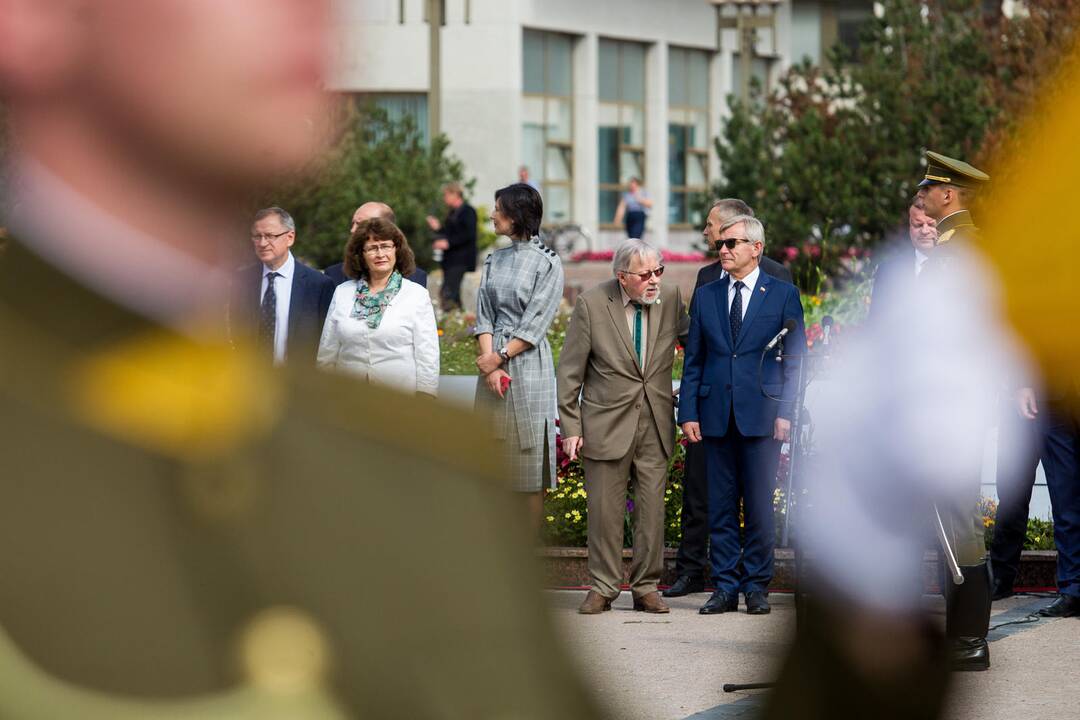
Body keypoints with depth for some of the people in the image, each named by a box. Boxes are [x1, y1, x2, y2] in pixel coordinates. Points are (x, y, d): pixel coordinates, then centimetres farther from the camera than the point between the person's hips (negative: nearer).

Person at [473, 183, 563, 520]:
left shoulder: (547, 262, -4)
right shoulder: (494, 260, 13)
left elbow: (536, 323, -9)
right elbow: (484, 315, 5)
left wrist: (499, 357, -11)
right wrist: (488, 361, -9)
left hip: (529, 364, -6)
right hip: (493, 366, 6)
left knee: (529, 466, -2)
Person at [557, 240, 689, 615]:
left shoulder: (670, 298, -1)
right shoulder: (591, 304, -8)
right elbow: (570, 370, -4)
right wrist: (570, 427, -6)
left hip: (655, 424, 2)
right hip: (607, 424, -2)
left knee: (652, 509, 4)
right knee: (605, 509, 2)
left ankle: (646, 587, 14)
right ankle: (602, 588, 13)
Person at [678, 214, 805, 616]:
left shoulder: (783, 295, 4)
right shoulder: (705, 297, 12)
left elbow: (795, 358, 2)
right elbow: (693, 361, 12)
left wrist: (786, 412, -7)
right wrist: (688, 413, 3)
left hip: (762, 415, -3)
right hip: (716, 416, 3)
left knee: (759, 506, -1)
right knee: (720, 507, 4)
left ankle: (756, 587, 7)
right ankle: (725, 588, 9)